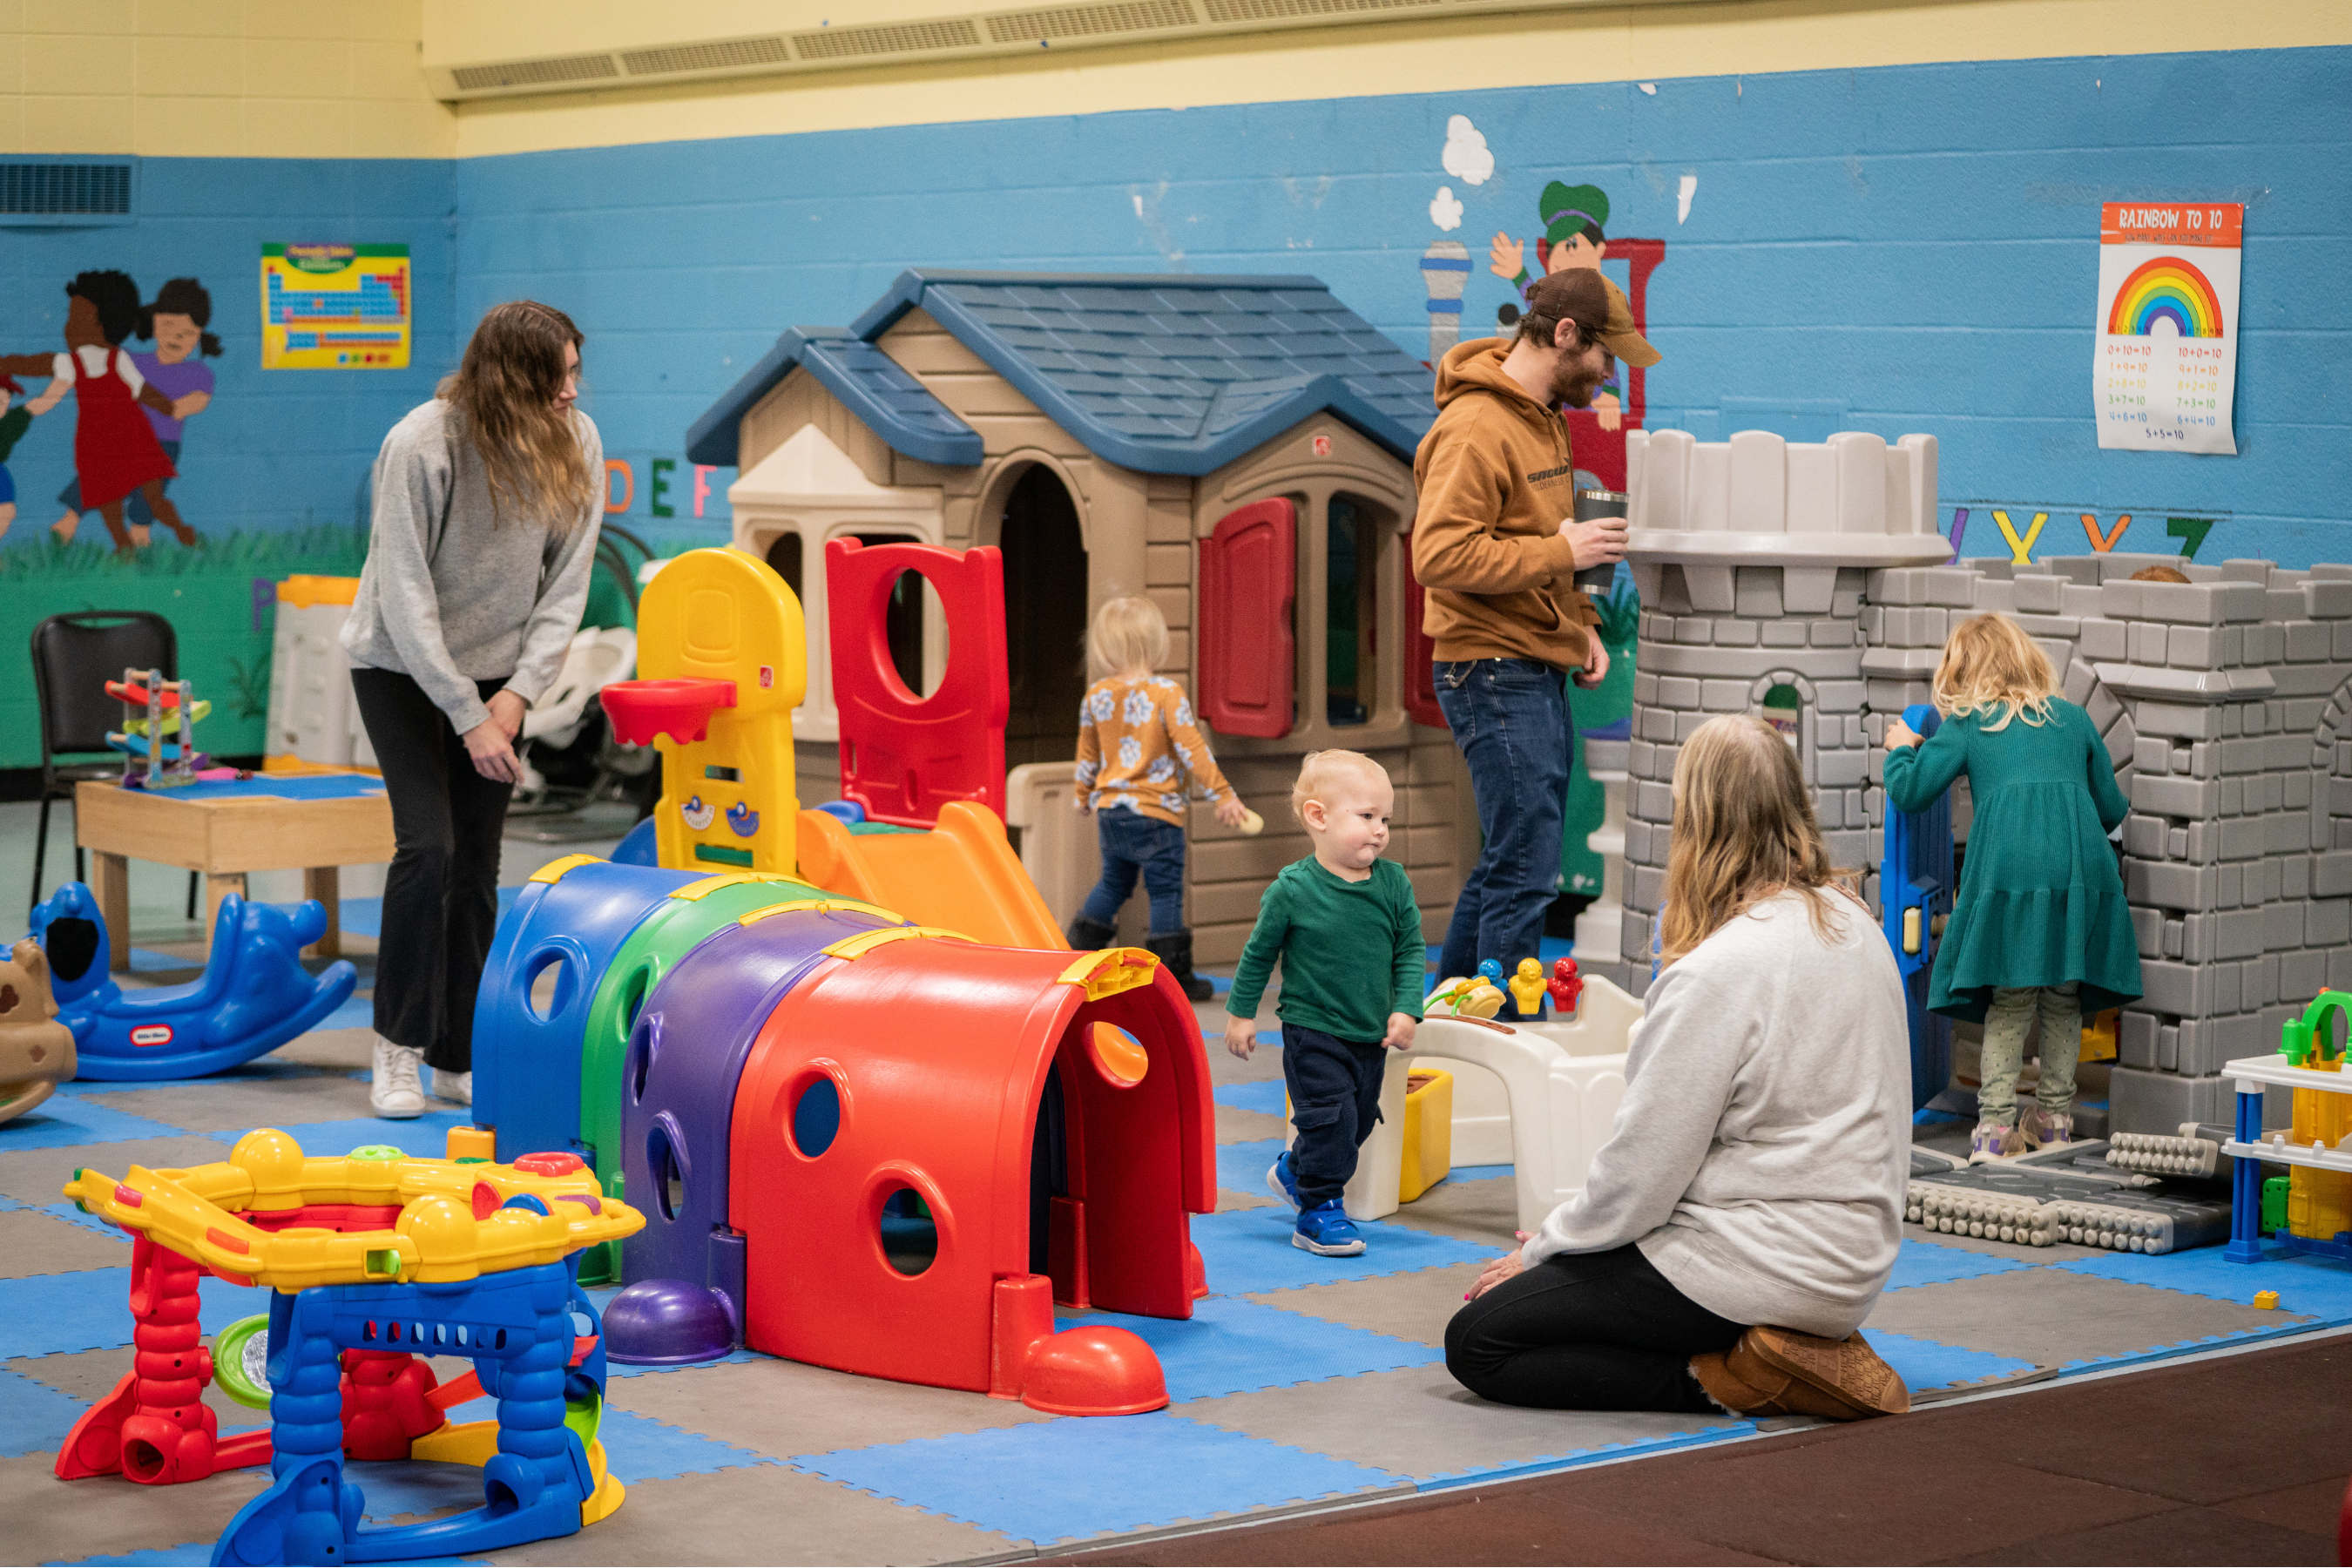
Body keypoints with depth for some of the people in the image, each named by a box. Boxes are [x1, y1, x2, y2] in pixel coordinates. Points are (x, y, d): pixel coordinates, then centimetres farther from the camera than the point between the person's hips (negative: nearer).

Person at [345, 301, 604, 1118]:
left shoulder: (576, 445, -10)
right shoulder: (421, 447, -24)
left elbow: (567, 584, -5)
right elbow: (405, 599, -21)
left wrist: (518, 694, -14)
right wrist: (470, 718, -21)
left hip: (497, 669, 4)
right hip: (402, 666, -4)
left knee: (478, 865, 3)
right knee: (427, 845, -16)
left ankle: (461, 1058, 11)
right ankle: (399, 1049, -3)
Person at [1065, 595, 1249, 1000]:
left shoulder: (1095, 696, 1)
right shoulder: (1166, 694, -15)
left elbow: (1087, 756, 12)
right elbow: (1191, 749, -16)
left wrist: (1083, 798, 27)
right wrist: (1223, 795, -10)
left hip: (1110, 811, 6)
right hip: (1155, 815, -6)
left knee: (1113, 883, 23)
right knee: (1166, 891, 1)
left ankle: (1077, 953, 25)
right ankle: (1174, 976, 3)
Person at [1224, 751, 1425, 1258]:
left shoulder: (1394, 883, -4)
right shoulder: (1293, 888, -14)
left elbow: (1410, 950, 4)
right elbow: (1259, 952, -2)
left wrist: (1405, 1009, -7)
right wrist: (1241, 1012, 3)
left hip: (1371, 1035, 5)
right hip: (1313, 1032, -5)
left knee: (1360, 1119, 17)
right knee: (1331, 1116, -10)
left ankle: (1294, 1170, 42)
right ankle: (1319, 1212, 4)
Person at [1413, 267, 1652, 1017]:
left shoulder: (1543, 419, 16)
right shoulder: (1476, 427, -16)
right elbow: (1441, 555, -25)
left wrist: (1578, 622, 12)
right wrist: (1559, 552, -20)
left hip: (1537, 669, 10)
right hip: (1494, 673, -10)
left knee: (1509, 860, 15)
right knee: (1526, 868, -9)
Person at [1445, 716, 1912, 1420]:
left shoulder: (1720, 968, -21)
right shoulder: (1854, 925, 5)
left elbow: (1642, 1170, -18)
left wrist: (1542, 1250, 1)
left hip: (1759, 1264, -9)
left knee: (1475, 1342, -1)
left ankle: (1717, 1378, -10)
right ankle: (1801, 1343, 9)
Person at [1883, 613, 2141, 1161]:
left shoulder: (1964, 725, 14)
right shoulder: (2074, 718, 22)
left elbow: (1909, 793, 11)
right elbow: (2111, 810, 25)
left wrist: (1902, 749, 31)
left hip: (2009, 864, -2)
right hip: (2081, 864, 2)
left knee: (2009, 999, 4)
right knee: (2064, 997, 14)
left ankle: (1995, 1125, 0)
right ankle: (2053, 1117, 21)